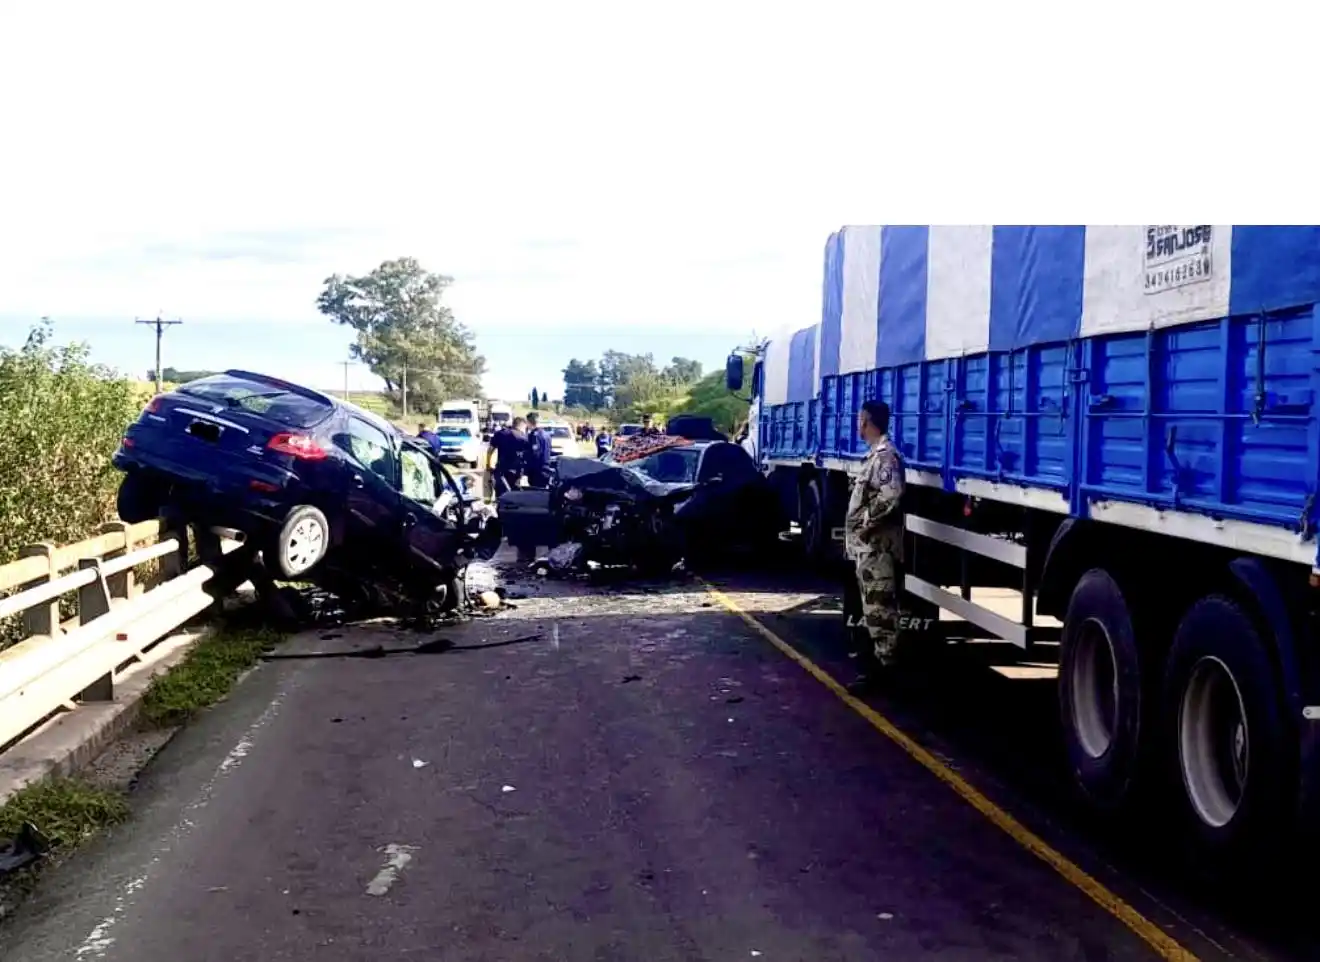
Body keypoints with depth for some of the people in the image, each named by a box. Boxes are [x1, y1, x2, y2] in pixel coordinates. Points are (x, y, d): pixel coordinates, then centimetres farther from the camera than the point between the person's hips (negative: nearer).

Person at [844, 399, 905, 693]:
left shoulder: (885, 455, -15)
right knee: (872, 601, 17)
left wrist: (866, 522, -20)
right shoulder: (875, 453, 17)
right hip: (867, 543, 11)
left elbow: (891, 495, -29)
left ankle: (881, 663, -10)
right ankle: (876, 648, 27)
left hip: (877, 544, -11)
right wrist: (857, 528, 13)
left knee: (879, 603, -10)